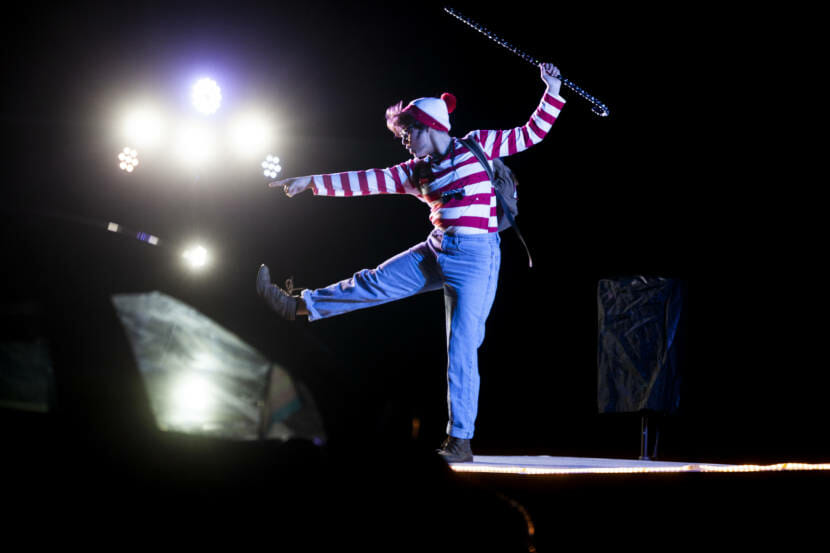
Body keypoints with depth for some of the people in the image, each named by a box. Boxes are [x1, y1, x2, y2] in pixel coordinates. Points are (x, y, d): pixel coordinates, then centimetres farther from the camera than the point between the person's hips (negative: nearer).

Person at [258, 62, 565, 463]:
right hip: (438, 253, 5)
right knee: (374, 283, 6)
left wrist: (553, 91, -7)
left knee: (462, 348, -8)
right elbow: (371, 181, 11)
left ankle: (460, 441, -3)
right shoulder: (418, 171, 12)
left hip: (476, 258, -5)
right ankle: (298, 305, 21)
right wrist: (312, 182, 9)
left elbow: (531, 134, 1)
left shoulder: (477, 147, -1)